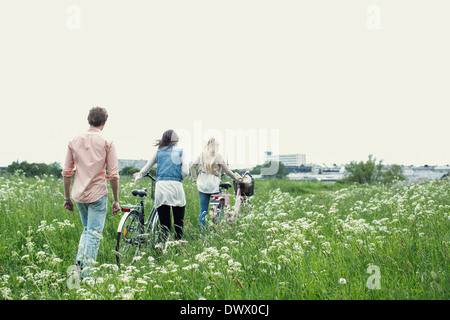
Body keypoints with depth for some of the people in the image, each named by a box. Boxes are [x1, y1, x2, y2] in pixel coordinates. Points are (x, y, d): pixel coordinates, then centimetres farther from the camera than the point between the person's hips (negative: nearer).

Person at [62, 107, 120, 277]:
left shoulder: (74, 141, 6)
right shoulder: (107, 143, -6)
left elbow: (66, 172, 8)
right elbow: (113, 175, -8)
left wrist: (67, 197, 16)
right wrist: (116, 200, 1)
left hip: (79, 194, 4)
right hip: (97, 193, -4)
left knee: (87, 229, 22)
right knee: (94, 233, 0)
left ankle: (80, 260, 4)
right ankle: (86, 273, -3)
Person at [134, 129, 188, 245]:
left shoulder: (158, 152, 13)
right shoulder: (180, 151, 6)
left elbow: (145, 169, 20)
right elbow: (185, 172, -3)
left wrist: (138, 176, 39)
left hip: (160, 187, 2)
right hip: (175, 187, -2)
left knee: (165, 225, 5)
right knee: (179, 225, 7)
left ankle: (160, 246, -13)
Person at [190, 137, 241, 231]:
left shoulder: (201, 155, 7)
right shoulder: (218, 156, -6)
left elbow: (192, 166, 5)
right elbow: (226, 170, -6)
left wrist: (195, 179, 12)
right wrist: (236, 177, 5)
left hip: (202, 185, 4)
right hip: (213, 185, -4)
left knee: (203, 210, 7)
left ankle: (202, 231, 8)